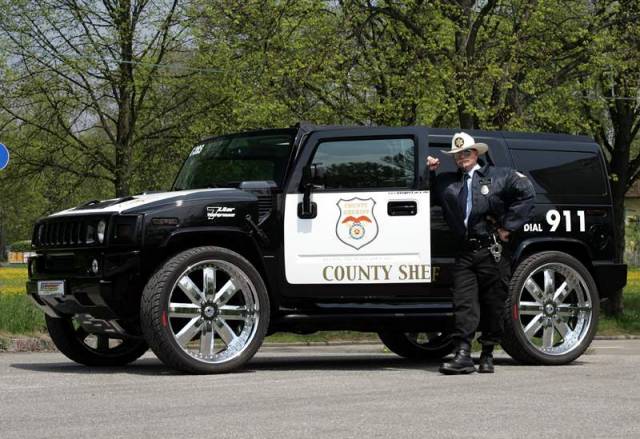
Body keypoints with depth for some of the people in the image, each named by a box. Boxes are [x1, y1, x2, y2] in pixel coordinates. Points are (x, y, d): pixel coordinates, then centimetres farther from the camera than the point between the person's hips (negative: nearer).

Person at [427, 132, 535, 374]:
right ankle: (463, 355, -13)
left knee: (493, 305, 3)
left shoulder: (499, 176, 6)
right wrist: (430, 172, 9)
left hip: (493, 252, -2)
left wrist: (508, 226, -7)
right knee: (464, 302, -8)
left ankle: (487, 354, 14)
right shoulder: (446, 182, 17)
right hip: (464, 252, 2)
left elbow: (526, 193, -3)